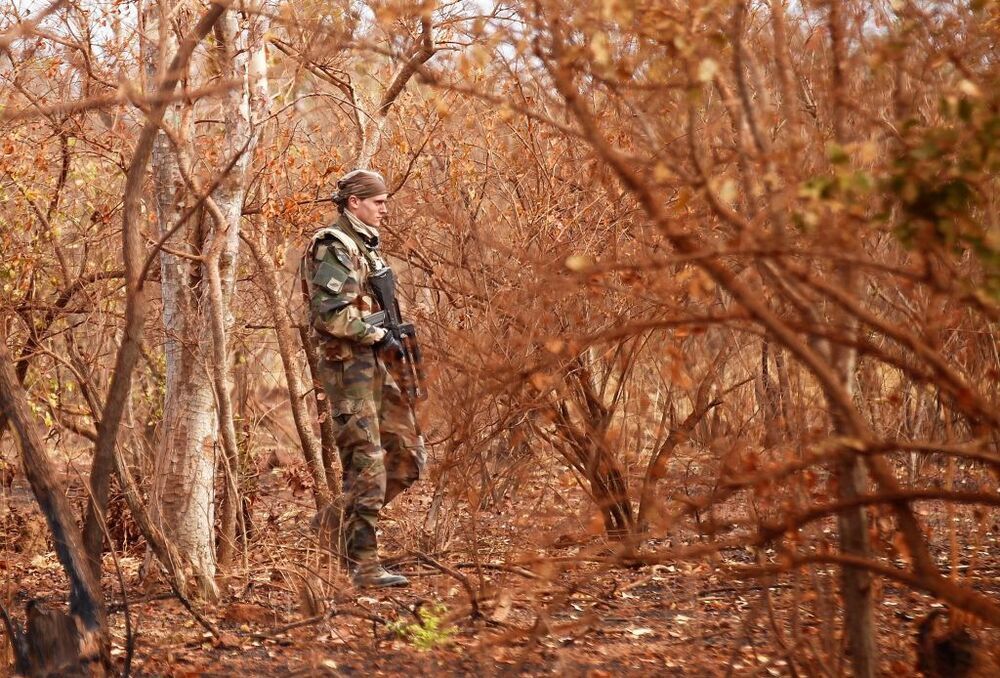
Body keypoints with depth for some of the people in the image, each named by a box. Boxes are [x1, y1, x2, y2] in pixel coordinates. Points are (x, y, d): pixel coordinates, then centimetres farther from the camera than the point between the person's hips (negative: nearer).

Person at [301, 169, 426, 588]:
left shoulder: (365, 246, 18)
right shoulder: (333, 246, -12)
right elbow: (331, 313, -23)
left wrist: (394, 336, 12)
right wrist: (380, 336, -17)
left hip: (372, 365, 10)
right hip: (347, 365, -10)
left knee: (409, 455, 9)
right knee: (366, 466, -8)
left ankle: (343, 516, 19)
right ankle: (363, 564, -2)